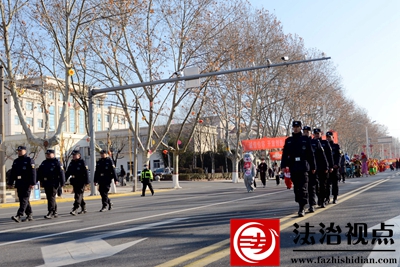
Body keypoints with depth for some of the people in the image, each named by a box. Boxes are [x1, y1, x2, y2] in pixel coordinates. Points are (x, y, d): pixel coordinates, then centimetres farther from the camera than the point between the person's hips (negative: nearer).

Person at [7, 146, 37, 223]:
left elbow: (33, 173, -12)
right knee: (22, 199, 9)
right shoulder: (16, 161, 16)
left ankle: (19, 216, -18)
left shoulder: (29, 160, -4)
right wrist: (10, 183, 13)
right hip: (19, 184, 7)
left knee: (24, 199, -10)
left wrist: (32, 183, -18)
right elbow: (12, 173, 18)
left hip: (27, 184, -7)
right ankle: (29, 215, 18)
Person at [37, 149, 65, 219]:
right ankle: (55, 213, 21)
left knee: (51, 197, -10)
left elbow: (61, 173, -10)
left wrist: (62, 182, -14)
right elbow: (39, 172, 19)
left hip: (53, 183, -7)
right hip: (46, 183, 7)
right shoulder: (44, 163, 17)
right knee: (49, 197, 11)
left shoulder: (57, 162, -4)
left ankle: (50, 213, -10)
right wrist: (40, 179, 9)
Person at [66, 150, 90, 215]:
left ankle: (74, 210, -15)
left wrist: (86, 181, -17)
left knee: (78, 195, -10)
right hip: (74, 182, 7)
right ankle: (83, 209, 23)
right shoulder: (72, 163, 15)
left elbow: (86, 172, -12)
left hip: (81, 182, -7)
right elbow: (68, 172, 18)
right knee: (79, 195, 13)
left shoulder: (82, 162, -6)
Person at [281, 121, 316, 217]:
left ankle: (301, 209, -9)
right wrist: (283, 165, -1)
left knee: (303, 188, -7)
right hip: (293, 168, 3)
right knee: (296, 188, 9)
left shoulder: (305, 140, 6)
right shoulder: (288, 140, 13)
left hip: (303, 167, -3)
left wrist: (313, 167, 5)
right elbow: (285, 154, 10)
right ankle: (300, 205, 22)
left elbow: (311, 154, 7)